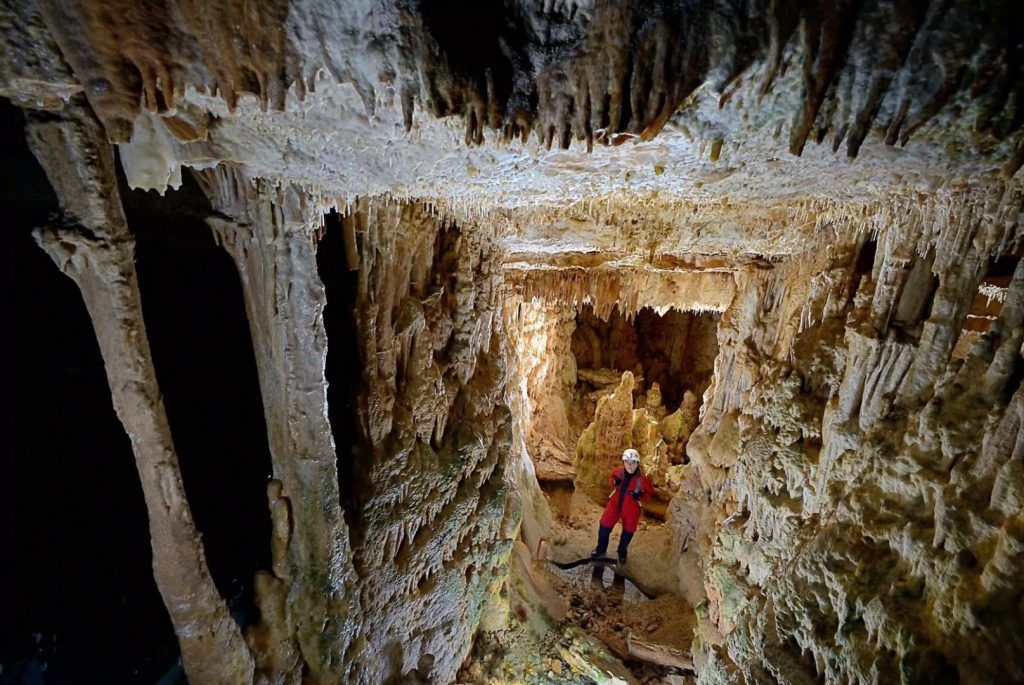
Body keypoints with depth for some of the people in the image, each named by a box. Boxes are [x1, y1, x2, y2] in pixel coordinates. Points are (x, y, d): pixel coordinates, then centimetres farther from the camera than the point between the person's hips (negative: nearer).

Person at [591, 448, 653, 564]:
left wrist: (639, 496, -24)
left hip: (631, 509, -2)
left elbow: (649, 492, -5)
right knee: (604, 527, 9)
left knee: (627, 532, 18)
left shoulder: (642, 479, -23)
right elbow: (611, 481, 6)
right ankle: (601, 549, 38)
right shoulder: (619, 471, -15)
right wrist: (614, 482, -17)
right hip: (615, 504, 2)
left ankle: (622, 553, 49)